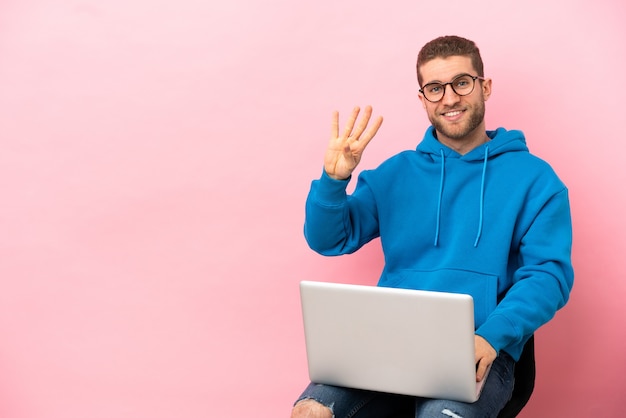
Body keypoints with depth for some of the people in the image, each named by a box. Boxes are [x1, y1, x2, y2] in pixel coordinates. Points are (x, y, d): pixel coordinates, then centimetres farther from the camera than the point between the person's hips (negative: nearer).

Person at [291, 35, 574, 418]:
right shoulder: (396, 173, 15)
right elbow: (329, 240, 14)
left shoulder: (534, 177, 6)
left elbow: (549, 272, -1)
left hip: (478, 351, -2)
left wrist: (491, 337, -18)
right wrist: (333, 180, -7)